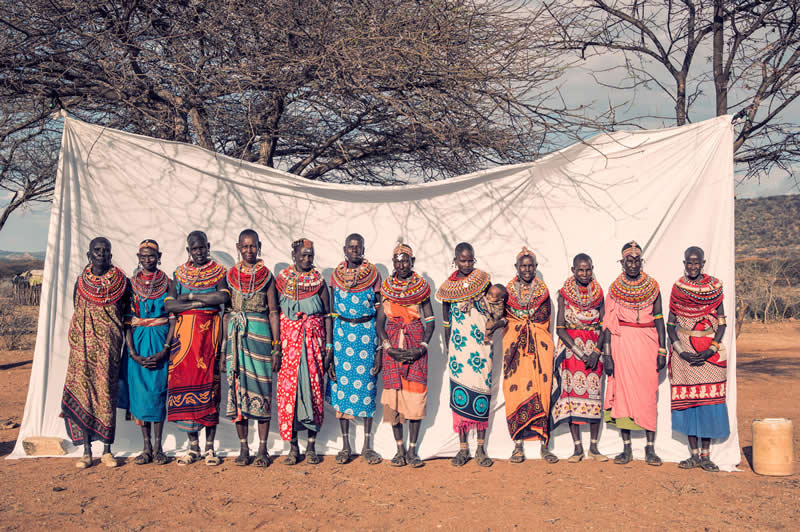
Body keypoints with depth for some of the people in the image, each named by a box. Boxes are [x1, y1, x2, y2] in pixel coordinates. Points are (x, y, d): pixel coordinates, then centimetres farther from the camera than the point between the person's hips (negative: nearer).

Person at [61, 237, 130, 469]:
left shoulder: (121, 281, 3)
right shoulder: (81, 282, 7)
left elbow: (127, 313, 9)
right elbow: (77, 313, 13)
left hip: (109, 343, -1)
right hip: (84, 344, 1)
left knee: (107, 391, -2)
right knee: (82, 389, -2)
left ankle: (107, 450, 5)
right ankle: (86, 451, 4)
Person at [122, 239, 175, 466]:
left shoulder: (167, 283, 2)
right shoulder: (131, 284, 6)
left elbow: (173, 319, 0)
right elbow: (126, 321, 2)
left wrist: (165, 350, -10)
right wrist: (132, 353, -8)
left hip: (160, 343, -2)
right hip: (138, 343, 2)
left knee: (157, 392, -3)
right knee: (139, 392, 0)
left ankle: (158, 447, 5)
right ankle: (146, 447, 9)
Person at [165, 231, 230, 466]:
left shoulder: (218, 271, 6)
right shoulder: (180, 273, 11)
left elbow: (223, 297, -13)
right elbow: (169, 305, -1)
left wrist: (190, 296, -8)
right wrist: (201, 302, -11)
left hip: (210, 332, -2)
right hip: (185, 333, 2)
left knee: (209, 383, -3)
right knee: (185, 382, -2)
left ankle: (210, 447, 3)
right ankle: (193, 447, 7)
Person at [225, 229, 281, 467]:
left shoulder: (266, 275, 4)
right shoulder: (231, 276, 10)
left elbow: (274, 312, 3)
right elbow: (226, 311, 10)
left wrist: (276, 347, -3)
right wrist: (224, 345, 4)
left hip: (260, 334, -2)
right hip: (236, 335, 2)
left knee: (261, 387, -2)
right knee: (237, 385, 1)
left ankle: (262, 450, 5)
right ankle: (243, 449, 11)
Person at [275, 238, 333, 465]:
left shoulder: (319, 281, 5)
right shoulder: (282, 279, 5)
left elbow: (327, 315, 5)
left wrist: (329, 346, -1)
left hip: (314, 339, 0)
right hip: (289, 338, 0)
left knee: (313, 387, 0)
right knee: (288, 388, -3)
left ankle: (311, 446, 9)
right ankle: (293, 447, 6)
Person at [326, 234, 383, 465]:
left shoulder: (373, 274, 0)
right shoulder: (336, 275, 5)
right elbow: (331, 313, 9)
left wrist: (380, 349, -3)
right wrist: (328, 348, 5)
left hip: (367, 333, -1)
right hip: (342, 332, 2)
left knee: (367, 386, 1)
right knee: (342, 386, 2)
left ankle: (367, 446, 11)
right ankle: (345, 446, 12)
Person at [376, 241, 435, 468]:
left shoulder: (421, 286, 4)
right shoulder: (386, 287, 6)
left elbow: (430, 320, 3)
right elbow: (380, 322, 5)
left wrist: (421, 348, -10)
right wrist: (388, 347, -9)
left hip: (416, 345, -1)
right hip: (392, 345, 1)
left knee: (416, 393, -5)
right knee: (393, 393, -2)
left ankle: (412, 450, 3)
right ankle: (400, 449, 8)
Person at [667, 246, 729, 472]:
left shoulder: (714, 287, 3)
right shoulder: (677, 288, 4)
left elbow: (721, 322, 4)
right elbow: (670, 324, 5)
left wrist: (711, 350, -9)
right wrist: (681, 351, -7)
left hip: (710, 350, 0)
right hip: (684, 352, 0)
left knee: (709, 400, -2)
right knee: (687, 400, 1)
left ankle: (705, 455, 5)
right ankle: (694, 454, 10)